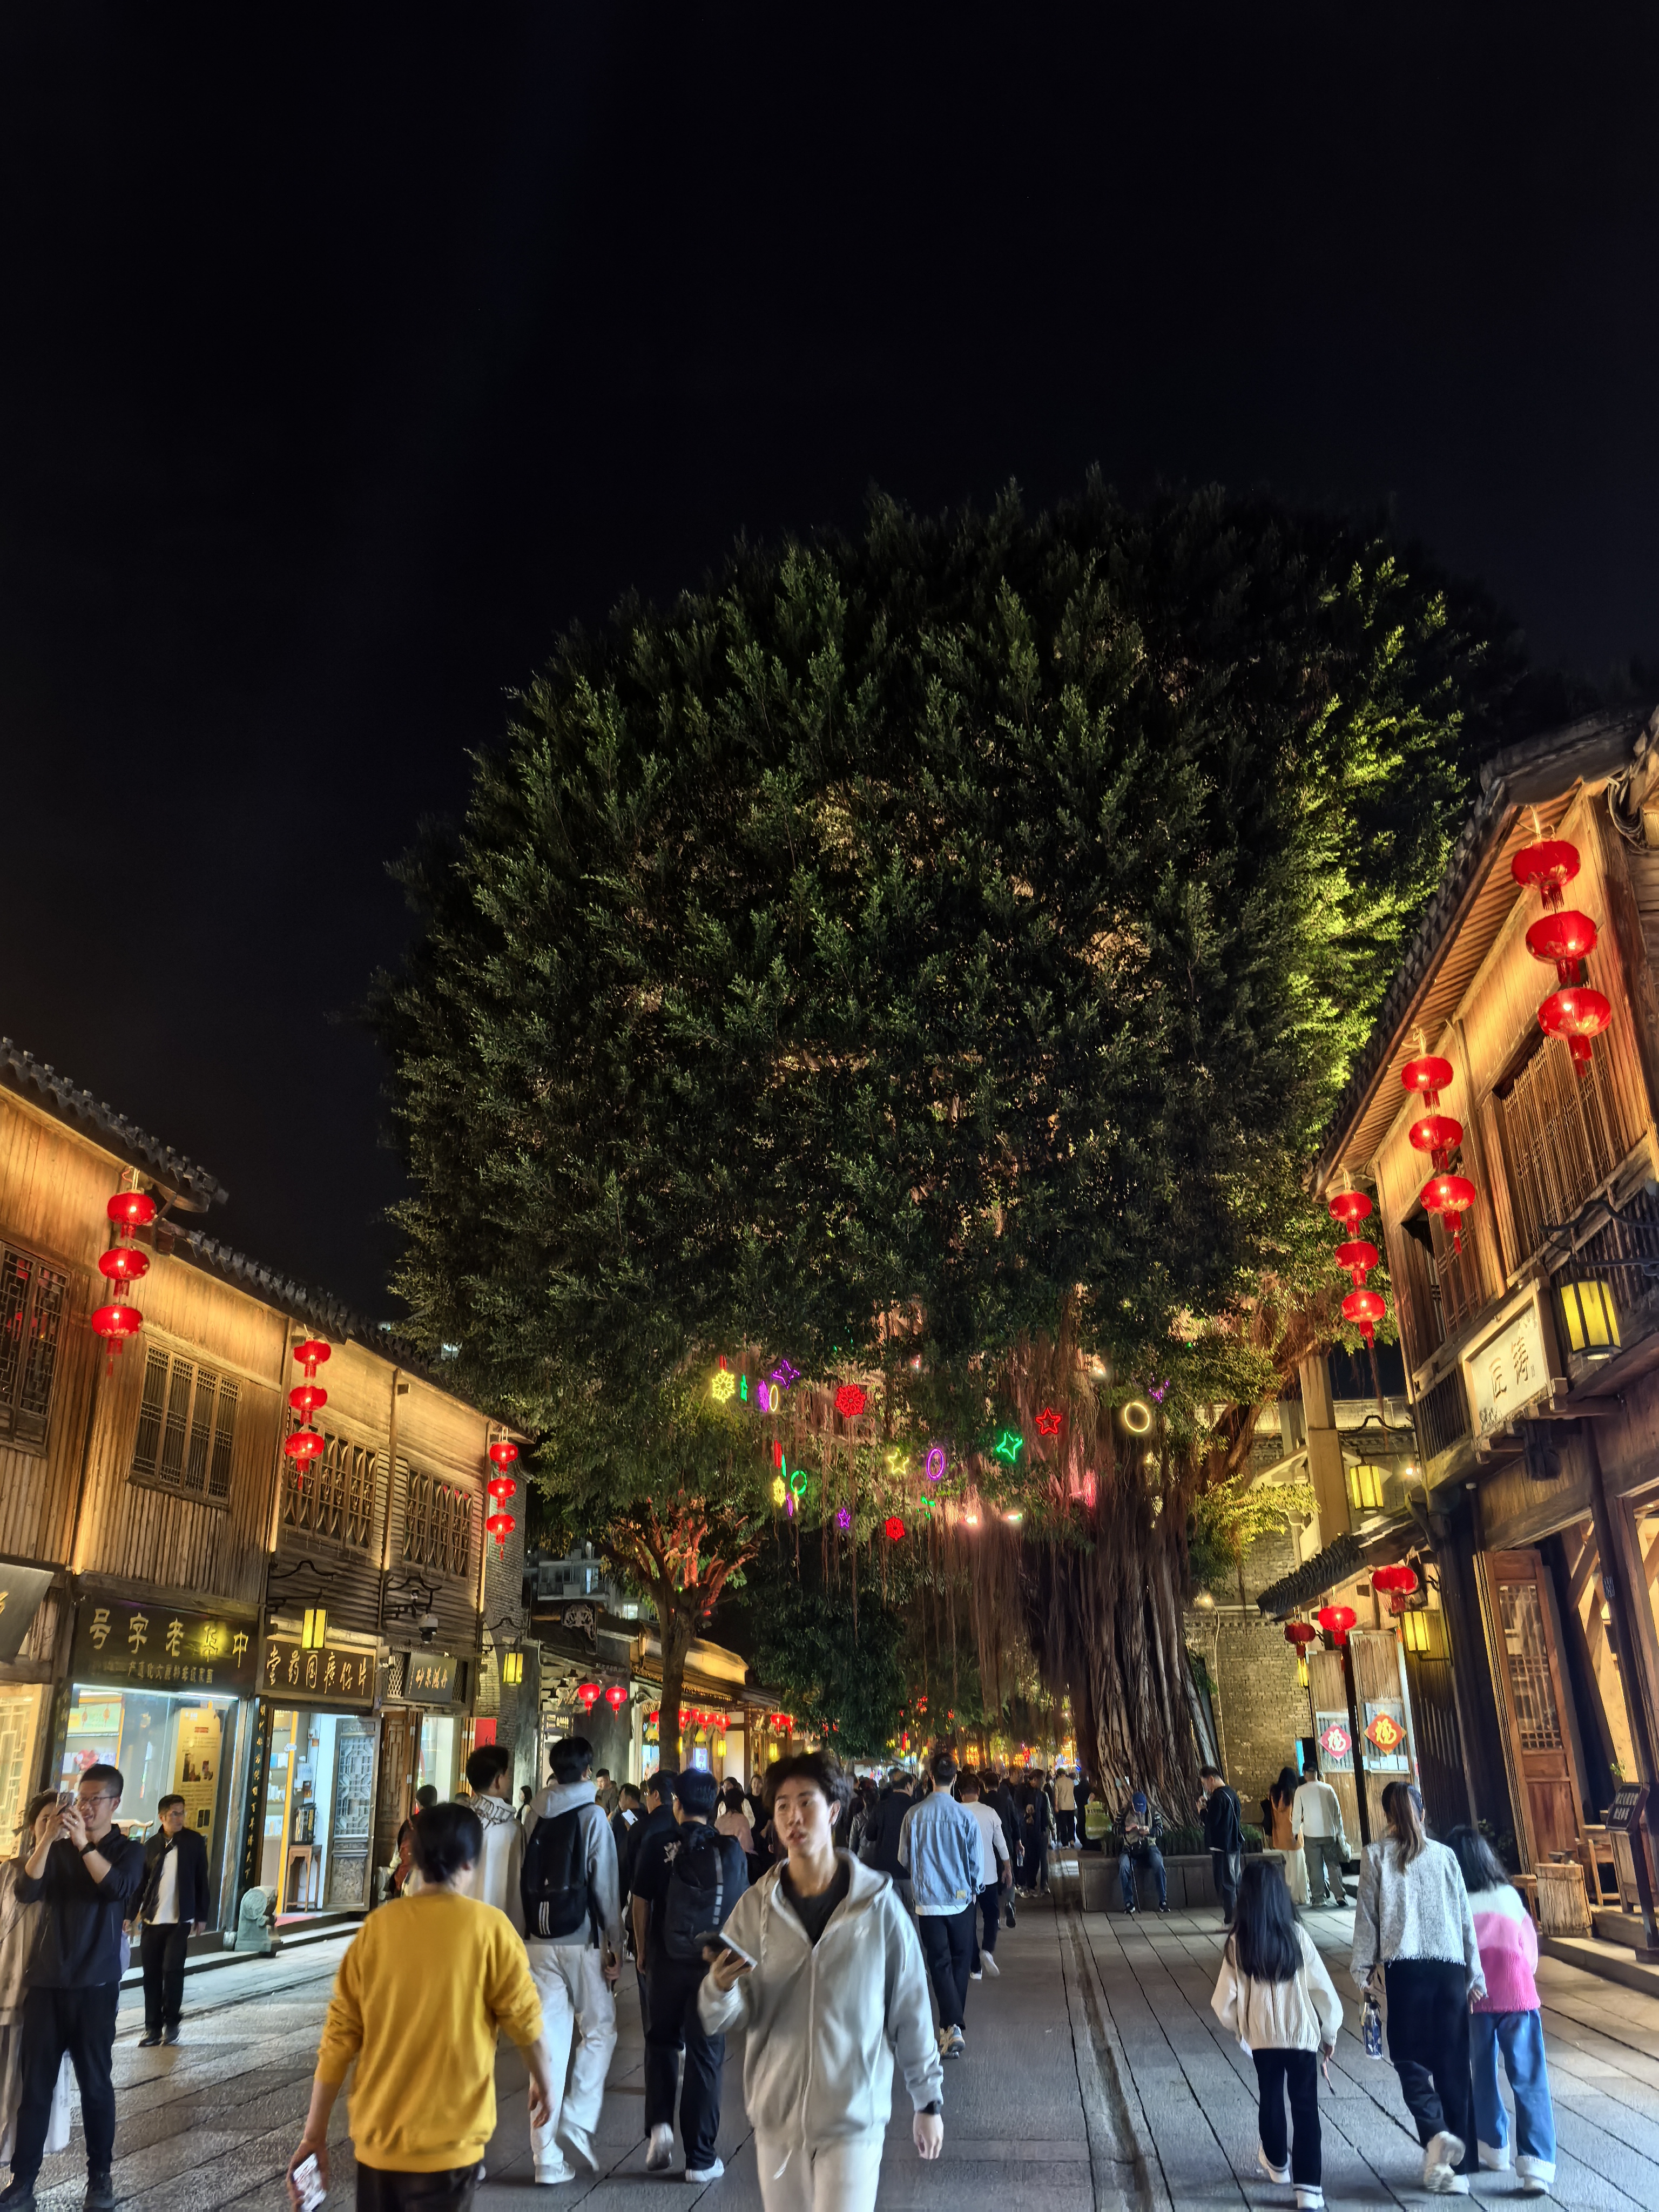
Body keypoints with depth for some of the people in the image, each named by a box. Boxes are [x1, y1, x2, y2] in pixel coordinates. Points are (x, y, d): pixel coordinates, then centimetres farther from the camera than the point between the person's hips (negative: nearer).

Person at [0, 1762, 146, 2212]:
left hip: (96, 1985, -2)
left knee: (95, 2082, 2)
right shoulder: (56, 1847, 6)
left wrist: (84, 1844, -27)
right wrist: (47, 1841, -22)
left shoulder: (128, 1850, 1)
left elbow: (120, 1889, -19)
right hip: (46, 1981, 2)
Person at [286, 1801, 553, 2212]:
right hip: (448, 2143, -3)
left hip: (376, 2137, 3)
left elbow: (340, 2035, -1)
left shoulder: (377, 1926, -2)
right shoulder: (487, 1926, -10)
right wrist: (543, 2081, 15)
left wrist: (315, 2135, 7)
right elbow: (524, 2018, -3)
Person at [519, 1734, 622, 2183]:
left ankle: (547, 2156, 8)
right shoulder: (592, 1815, -7)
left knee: (549, 2039, 7)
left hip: (539, 1941, 4)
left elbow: (525, 1881, 9)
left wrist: (528, 1933, 16)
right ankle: (578, 2119, -3)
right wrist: (616, 1945, -3)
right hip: (582, 1939, -4)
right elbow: (605, 1888, -8)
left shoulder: (536, 1817, 6)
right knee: (598, 2030, 13)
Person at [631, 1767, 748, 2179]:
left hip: (666, 1961, 0)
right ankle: (700, 2158, 15)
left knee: (661, 2041, 21)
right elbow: (741, 1912, 1)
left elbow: (639, 1905, -1)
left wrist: (643, 1952, 13)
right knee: (705, 2056, 9)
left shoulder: (657, 1846, -8)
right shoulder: (731, 1851, -6)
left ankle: (659, 2124, 4)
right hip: (715, 1964, 0)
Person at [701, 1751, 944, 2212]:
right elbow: (721, 2021, -4)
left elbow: (911, 2009, 0)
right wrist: (720, 1988, -25)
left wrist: (928, 2100, 5)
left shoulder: (878, 1904, -8)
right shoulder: (756, 1907, -3)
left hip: (854, 2119, -2)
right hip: (777, 2118, 3)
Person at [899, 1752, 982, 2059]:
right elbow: (976, 1862, -4)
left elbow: (904, 1859, 2)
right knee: (960, 1961, 16)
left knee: (940, 1964, 4)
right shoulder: (965, 1816, -13)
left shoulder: (914, 1815, -10)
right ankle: (954, 2022, 25)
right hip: (962, 1899, 0)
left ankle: (953, 2028, -10)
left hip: (928, 1900, 0)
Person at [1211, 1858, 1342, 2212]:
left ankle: (1277, 2164, 42)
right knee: (1305, 2107, 8)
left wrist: (1239, 2026, 12)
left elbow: (1225, 2001, -10)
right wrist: (1330, 2032, 8)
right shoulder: (1296, 1937, -14)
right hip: (1302, 2034, -1)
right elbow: (1322, 1988, -9)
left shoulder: (1238, 1944, -12)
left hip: (1262, 2036, 1)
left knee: (1271, 2100, 22)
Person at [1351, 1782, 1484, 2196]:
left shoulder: (1376, 1855, 1)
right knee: (1452, 2065, 9)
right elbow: (1465, 1917, 8)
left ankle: (1437, 2134, -18)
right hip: (1450, 1967, 2)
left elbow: (1367, 1914, -1)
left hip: (1404, 1968, -2)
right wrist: (1474, 1974, 16)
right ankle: (1458, 2168, 11)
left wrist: (1361, 1968, 7)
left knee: (1410, 2059, 7)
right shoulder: (1444, 1855, 7)